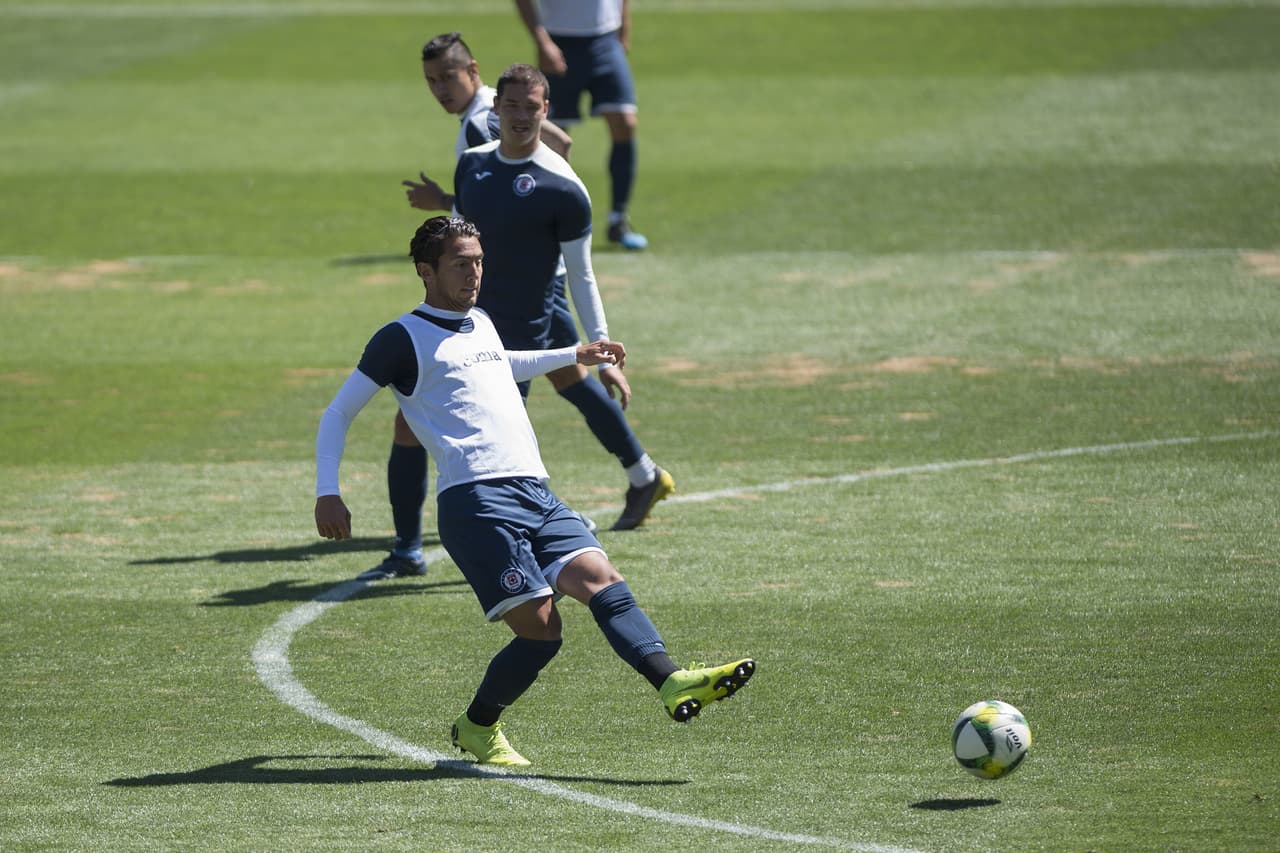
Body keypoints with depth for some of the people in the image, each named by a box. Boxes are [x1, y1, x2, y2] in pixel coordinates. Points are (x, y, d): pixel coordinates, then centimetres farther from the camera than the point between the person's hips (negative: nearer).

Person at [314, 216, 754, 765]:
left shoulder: (480, 323, 24)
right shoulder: (402, 339, 2)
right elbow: (337, 414, 5)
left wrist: (575, 355, 51)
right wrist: (328, 493, -6)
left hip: (534, 493, 7)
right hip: (475, 499, -7)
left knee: (601, 579, -17)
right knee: (540, 628, -14)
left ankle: (674, 685, -35)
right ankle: (478, 728, 9)